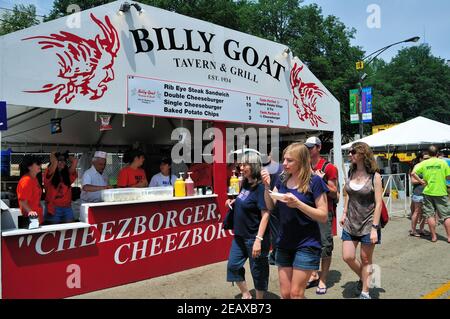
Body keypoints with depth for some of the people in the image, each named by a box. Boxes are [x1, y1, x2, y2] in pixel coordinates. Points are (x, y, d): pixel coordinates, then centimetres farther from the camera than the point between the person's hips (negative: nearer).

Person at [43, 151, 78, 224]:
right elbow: (55, 162, -20)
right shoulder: (49, 173, -1)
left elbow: (75, 161, -2)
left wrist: (66, 156, 15)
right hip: (53, 208, -4)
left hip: (67, 208, 4)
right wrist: (52, 155, 0)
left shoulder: (68, 174, 10)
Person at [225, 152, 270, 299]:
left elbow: (265, 214, -23)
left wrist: (258, 239, -27)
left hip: (253, 237, -9)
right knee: (233, 265, 15)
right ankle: (246, 295, 33)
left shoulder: (260, 187, -20)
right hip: (240, 234, 9)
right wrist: (233, 202, 3)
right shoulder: (245, 184, 5)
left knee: (258, 270, 8)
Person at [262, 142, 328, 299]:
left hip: (306, 244, -5)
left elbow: (323, 216, -13)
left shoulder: (314, 181, -12)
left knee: (296, 293, 1)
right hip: (284, 243, 5)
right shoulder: (282, 180, 5)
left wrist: (298, 203, -25)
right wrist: (267, 186, -8)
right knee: (285, 293, 11)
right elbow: (270, 207, 8)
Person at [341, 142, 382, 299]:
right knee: (347, 257, 4)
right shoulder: (351, 173, 2)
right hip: (351, 223, 5)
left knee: (366, 259, 7)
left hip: (368, 224, -4)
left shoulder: (374, 176, -12)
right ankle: (363, 277, 33)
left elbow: (378, 203, -13)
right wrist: (344, 213, 9)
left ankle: (365, 291, 25)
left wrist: (375, 228, -16)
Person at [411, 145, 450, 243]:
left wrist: (421, 181, -1)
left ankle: (434, 237, 12)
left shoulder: (424, 163, -1)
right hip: (441, 192, -1)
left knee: (430, 215, 8)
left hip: (428, 192, 1)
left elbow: (413, 173, -10)